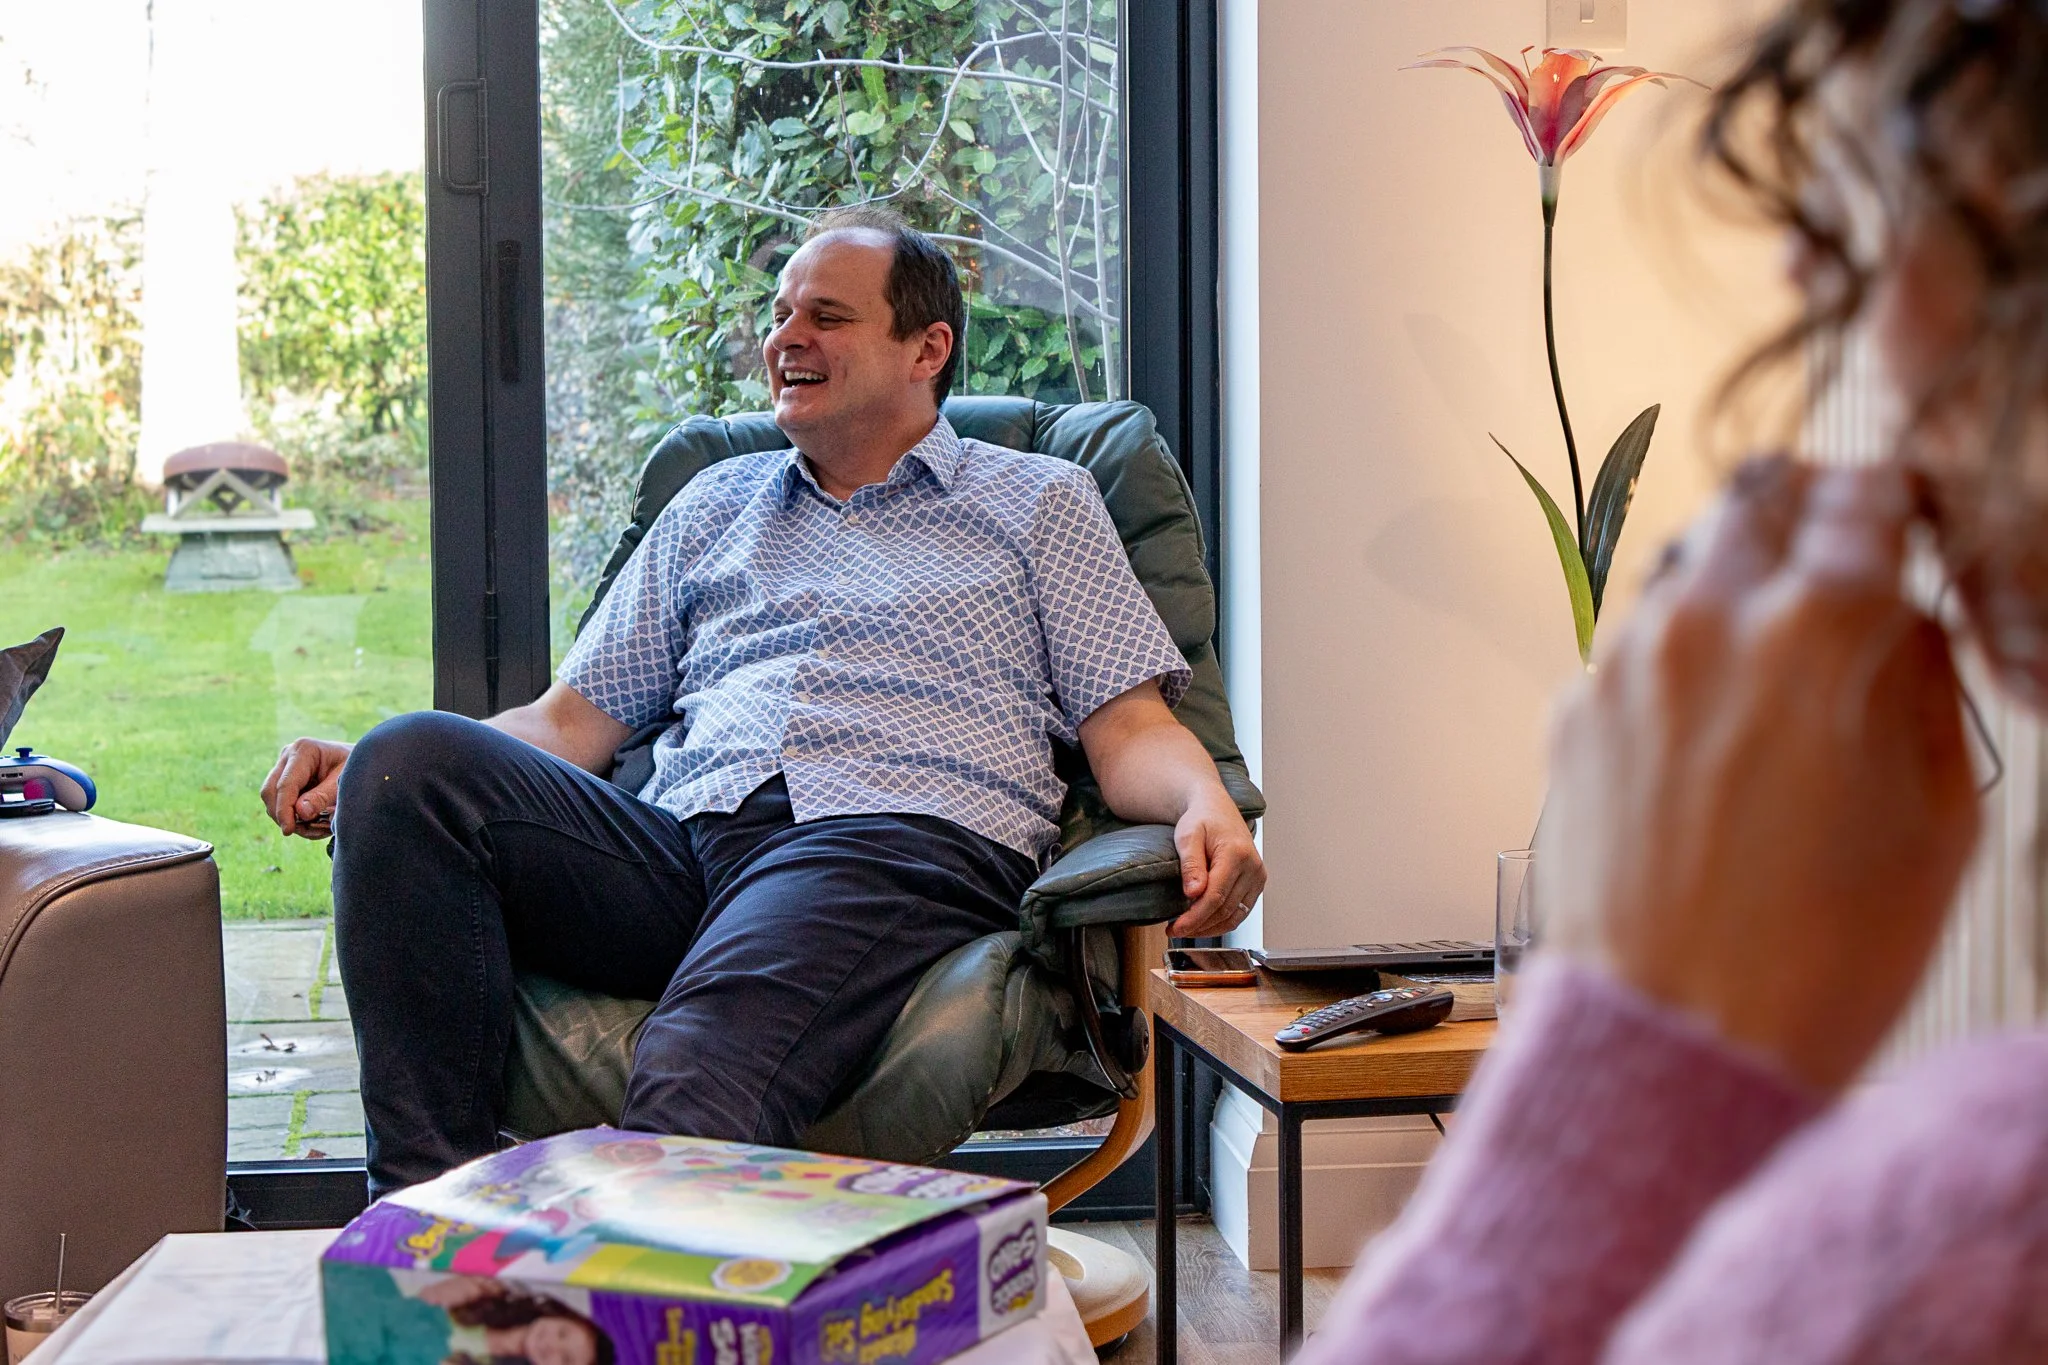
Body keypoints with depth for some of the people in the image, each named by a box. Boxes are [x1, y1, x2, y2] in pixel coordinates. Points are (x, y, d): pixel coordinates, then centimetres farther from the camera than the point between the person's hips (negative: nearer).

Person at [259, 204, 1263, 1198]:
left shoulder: (1039, 500, 21)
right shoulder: (716, 504, 31)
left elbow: (1128, 732, 11)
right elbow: (576, 718, 25)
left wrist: (1207, 808, -14)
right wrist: (364, 770, 8)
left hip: (899, 846, -4)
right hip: (682, 846, 5)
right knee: (410, 763, -24)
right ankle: (430, 1208, -28)